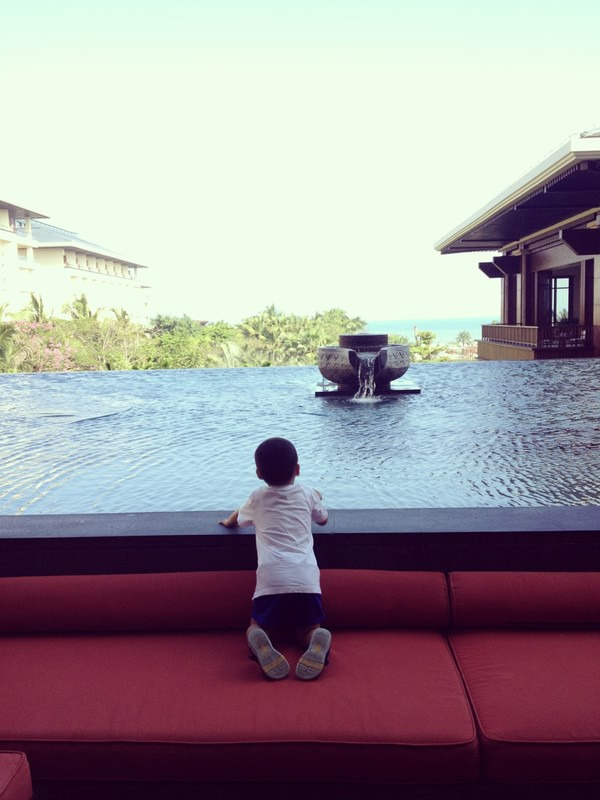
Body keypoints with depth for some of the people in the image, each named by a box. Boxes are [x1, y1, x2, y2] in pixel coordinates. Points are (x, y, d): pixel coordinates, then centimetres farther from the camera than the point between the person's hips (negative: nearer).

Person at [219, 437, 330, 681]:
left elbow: (235, 520, 38)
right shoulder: (308, 494, 17)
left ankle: (260, 644, -20)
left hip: (271, 578, -1)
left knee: (256, 628, 15)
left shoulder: (258, 497, 17)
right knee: (308, 630, 16)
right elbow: (323, 519, 39)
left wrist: (227, 522, 61)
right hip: (306, 578, 1)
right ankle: (318, 643, -19)